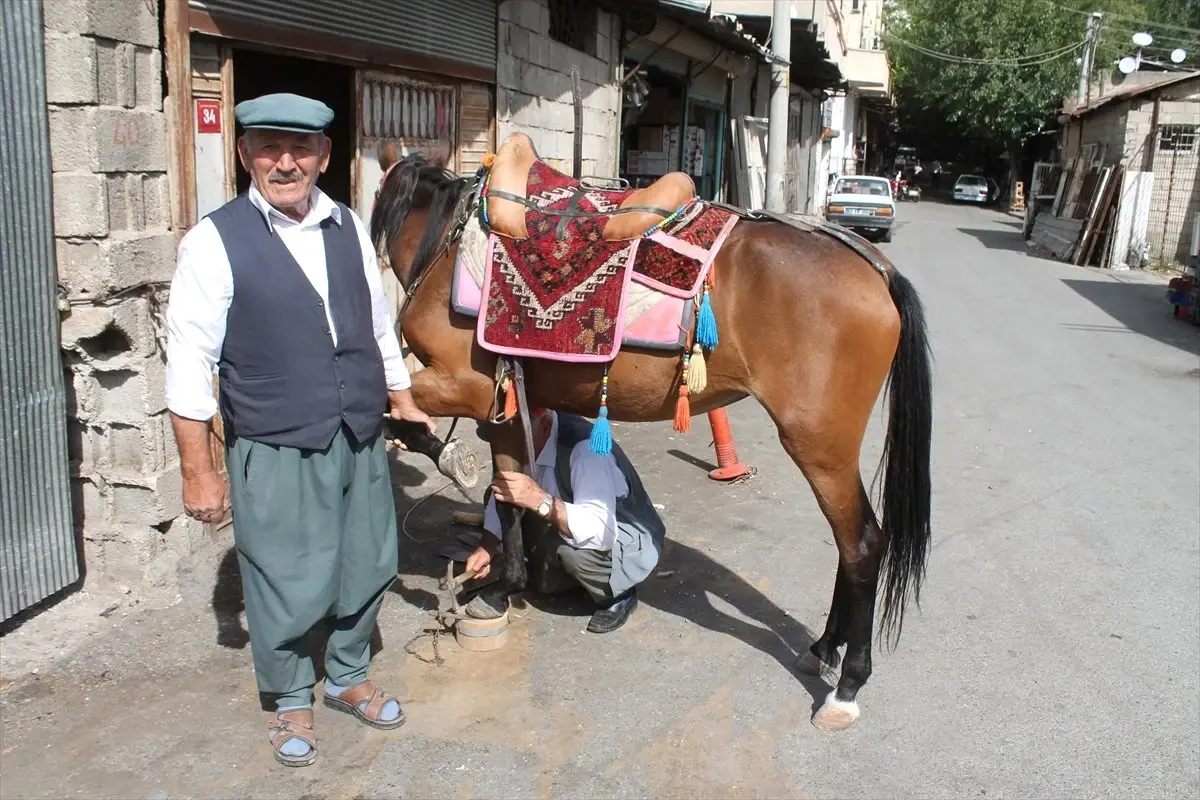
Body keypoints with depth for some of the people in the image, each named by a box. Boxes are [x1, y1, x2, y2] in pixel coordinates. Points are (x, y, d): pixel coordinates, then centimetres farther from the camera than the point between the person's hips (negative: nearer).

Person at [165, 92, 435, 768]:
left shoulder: (349, 228, 5)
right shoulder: (216, 241, -11)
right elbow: (190, 364, -10)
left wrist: (405, 404, 20)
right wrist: (200, 473, -10)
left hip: (363, 440, 5)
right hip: (276, 453, -5)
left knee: (369, 568, 17)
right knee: (291, 588, 6)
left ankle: (348, 677, 43)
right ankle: (291, 701, 34)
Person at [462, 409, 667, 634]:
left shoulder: (584, 447, -33)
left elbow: (601, 530, -42)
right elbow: (501, 498, -1)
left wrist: (539, 500, -51)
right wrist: (487, 547, -16)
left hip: (631, 542, -7)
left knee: (568, 546, -35)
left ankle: (617, 596, -8)